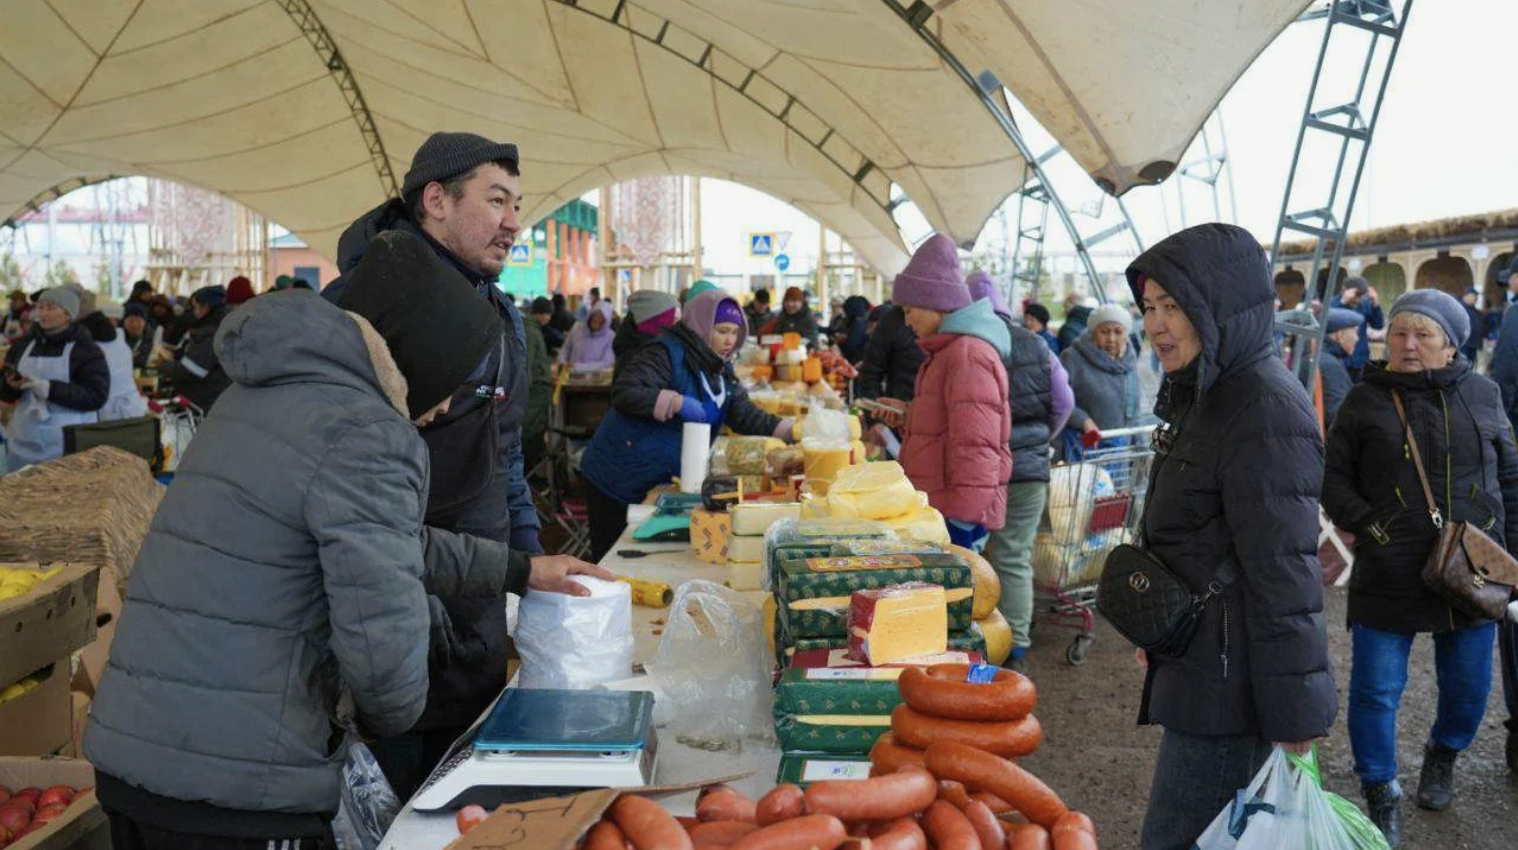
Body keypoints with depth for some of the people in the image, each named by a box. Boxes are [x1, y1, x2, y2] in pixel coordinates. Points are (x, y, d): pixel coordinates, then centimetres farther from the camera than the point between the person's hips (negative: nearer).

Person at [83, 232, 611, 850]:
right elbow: (384, 636, -24)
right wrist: (386, 719, -1)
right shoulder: (368, 436, -17)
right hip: (236, 790, -9)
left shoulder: (257, 396, 14)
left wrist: (519, 571, 27)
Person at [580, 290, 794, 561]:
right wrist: (677, 402, -33)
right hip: (619, 483, -8)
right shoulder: (667, 354, -17)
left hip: (663, 484, 8)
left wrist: (792, 431, -5)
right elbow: (623, 392, -27)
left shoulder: (721, 368, 10)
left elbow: (746, 415, 8)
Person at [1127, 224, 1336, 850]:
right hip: (1198, 663, 10)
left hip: (1229, 680, -10)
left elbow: (1283, 579, -23)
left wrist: (1295, 724, -20)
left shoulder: (1266, 414, -21)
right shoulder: (1208, 394, 11)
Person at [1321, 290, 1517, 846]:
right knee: (1376, 690, 1)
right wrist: (1371, 526, -11)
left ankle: (1443, 756, 46)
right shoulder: (1365, 400, 0)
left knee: (1468, 686, 15)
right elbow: (1334, 481, 2)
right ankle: (1381, 793, 21)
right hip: (1388, 578, -2)